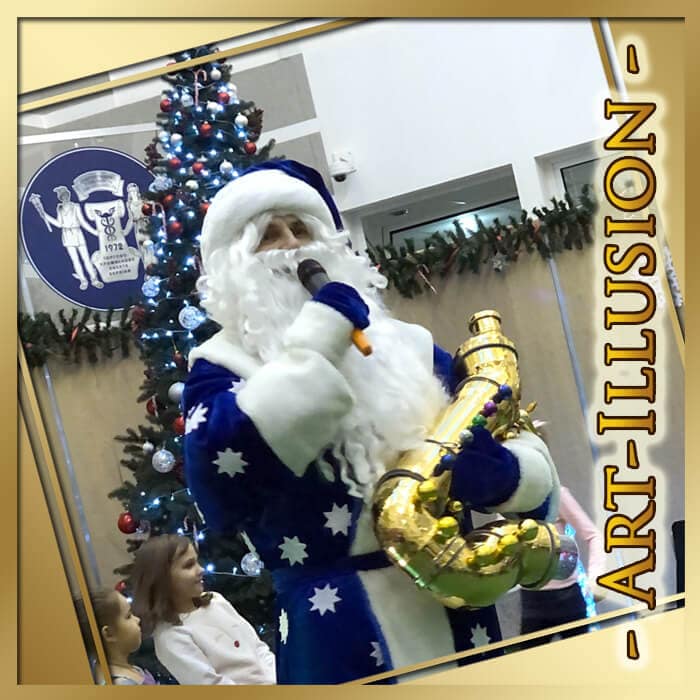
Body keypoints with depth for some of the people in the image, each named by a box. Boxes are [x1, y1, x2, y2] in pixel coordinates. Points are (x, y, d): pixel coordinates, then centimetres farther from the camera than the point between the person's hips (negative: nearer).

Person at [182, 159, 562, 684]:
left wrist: (500, 472, -11)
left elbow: (528, 455, 12)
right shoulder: (222, 366, 1)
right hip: (342, 640, -3)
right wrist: (313, 347, -19)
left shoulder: (407, 344, 10)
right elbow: (218, 482, -21)